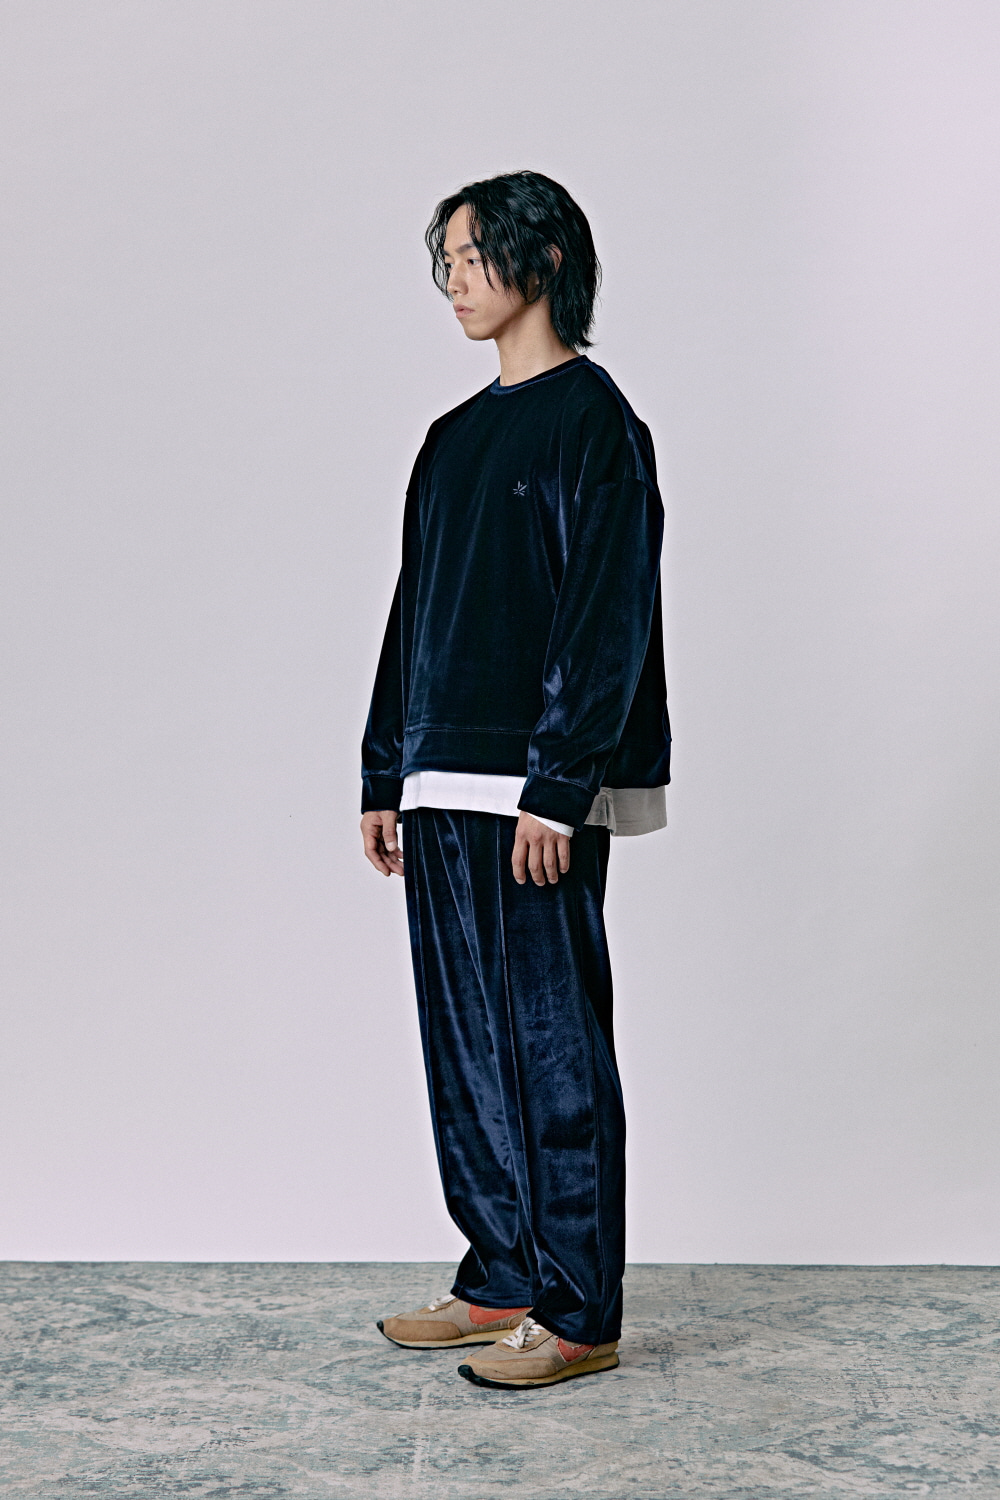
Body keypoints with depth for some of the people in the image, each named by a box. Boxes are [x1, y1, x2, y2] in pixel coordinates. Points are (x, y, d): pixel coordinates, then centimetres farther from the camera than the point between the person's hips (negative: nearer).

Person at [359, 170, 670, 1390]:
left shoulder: (592, 421, -7)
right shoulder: (456, 436, 17)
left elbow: (607, 616, -14)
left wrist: (558, 791, -20)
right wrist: (385, 776, 16)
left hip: (534, 789, -8)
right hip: (444, 786, 8)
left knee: (551, 1039, -2)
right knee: (464, 1039, 12)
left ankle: (578, 1315, 8)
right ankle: (500, 1280, 24)